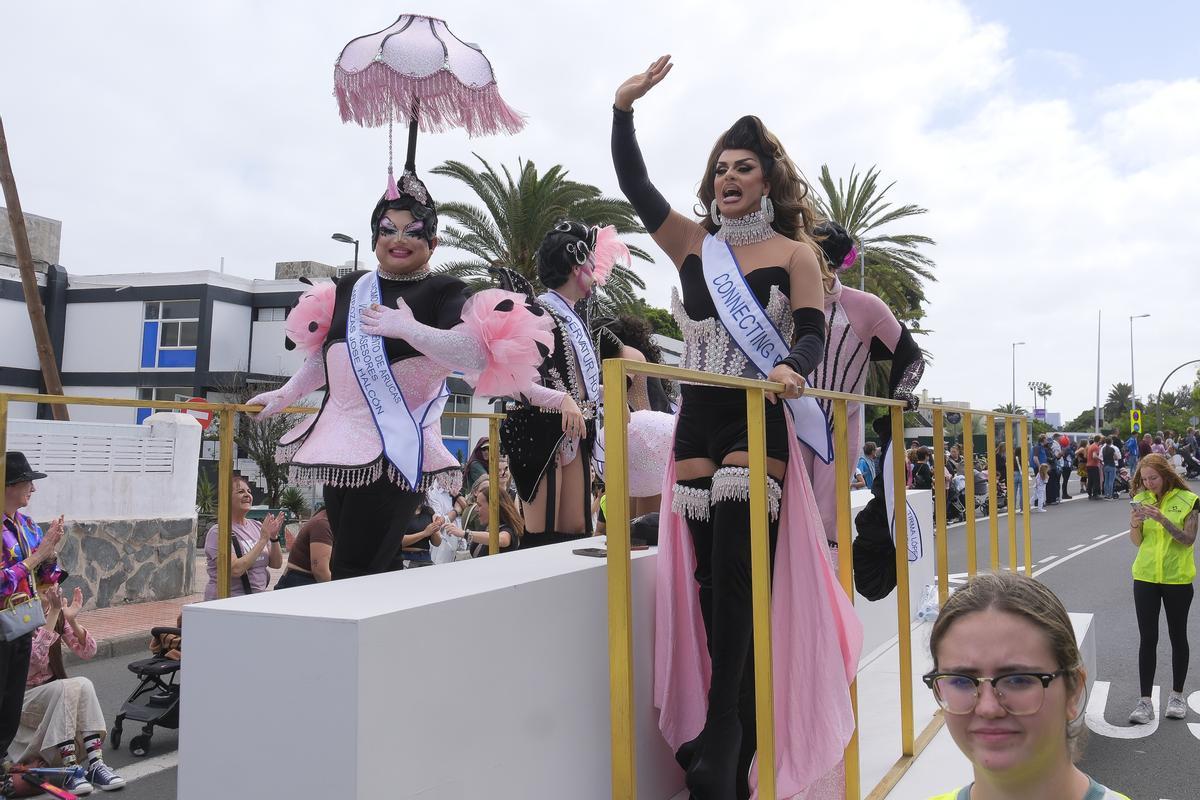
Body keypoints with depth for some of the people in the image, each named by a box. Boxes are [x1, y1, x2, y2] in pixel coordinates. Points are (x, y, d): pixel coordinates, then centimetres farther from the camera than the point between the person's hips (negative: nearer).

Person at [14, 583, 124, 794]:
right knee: (65, 687, -32)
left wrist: (72, 620, -21)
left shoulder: (58, 613, 0)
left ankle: (96, 765, -30)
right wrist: (52, 614, -34)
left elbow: (88, 651, -6)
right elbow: (36, 659, -31)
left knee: (84, 685, -27)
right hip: (21, 697, -4)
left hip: (57, 695, 5)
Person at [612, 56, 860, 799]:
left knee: (738, 587, -10)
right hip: (697, 424, 4)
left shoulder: (795, 252, 4)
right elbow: (635, 185, 7)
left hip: (758, 426, -4)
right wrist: (624, 108, -3)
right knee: (709, 592, 5)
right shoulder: (692, 244, 12)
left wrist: (792, 368, -26)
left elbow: (812, 333, -5)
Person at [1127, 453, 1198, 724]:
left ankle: (1177, 696, 26)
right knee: (1148, 639, 3)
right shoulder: (1141, 499, 2)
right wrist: (1134, 524, -17)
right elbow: (1137, 542, 4)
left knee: (1177, 637, 12)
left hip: (1177, 579, -2)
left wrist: (1162, 519, -26)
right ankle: (1145, 701, 6)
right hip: (1145, 577, 2)